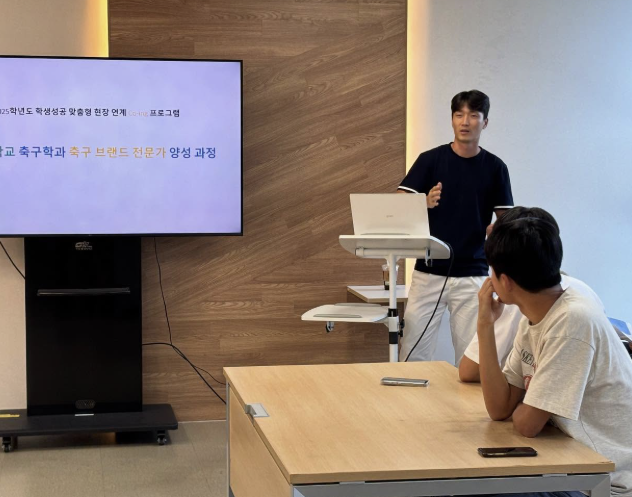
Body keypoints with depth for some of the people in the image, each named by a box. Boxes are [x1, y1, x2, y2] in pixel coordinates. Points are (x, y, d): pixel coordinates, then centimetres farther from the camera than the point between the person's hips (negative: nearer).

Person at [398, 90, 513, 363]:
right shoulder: (430, 160, 2)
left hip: (472, 275, 0)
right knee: (413, 356, -1)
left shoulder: (495, 167, 4)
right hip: (428, 272, 0)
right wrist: (425, 204, -23)